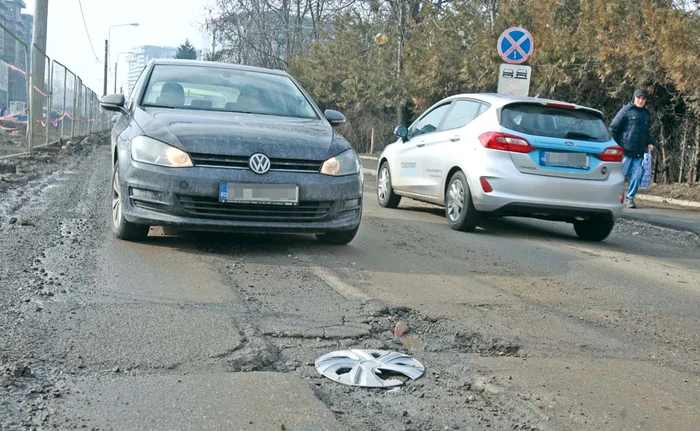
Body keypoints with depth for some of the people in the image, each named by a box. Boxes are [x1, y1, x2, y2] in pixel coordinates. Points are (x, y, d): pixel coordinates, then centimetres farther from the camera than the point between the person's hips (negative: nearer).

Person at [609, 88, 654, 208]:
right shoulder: (626, 110, -2)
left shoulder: (646, 114, 16)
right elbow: (613, 128, -4)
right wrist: (616, 146, -8)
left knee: (636, 177, 2)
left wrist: (649, 143, 8)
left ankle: (630, 198, 13)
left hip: (639, 153, 5)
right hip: (625, 151, -5)